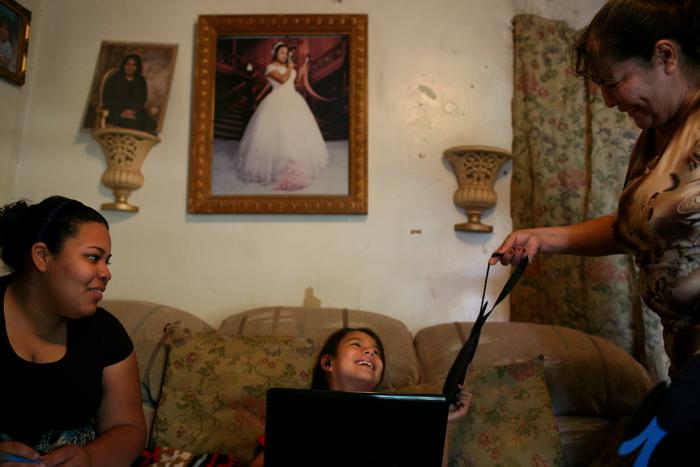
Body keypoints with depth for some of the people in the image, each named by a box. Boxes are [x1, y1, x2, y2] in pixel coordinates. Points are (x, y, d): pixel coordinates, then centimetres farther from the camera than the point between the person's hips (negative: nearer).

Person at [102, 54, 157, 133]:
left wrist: (132, 110, -14)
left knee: (150, 122, -31)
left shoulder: (141, 81, 19)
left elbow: (142, 99, 7)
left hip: (135, 111, 3)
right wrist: (121, 111, -14)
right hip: (116, 111, -2)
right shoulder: (114, 79, 12)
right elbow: (107, 99, 3)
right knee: (129, 122, -38)